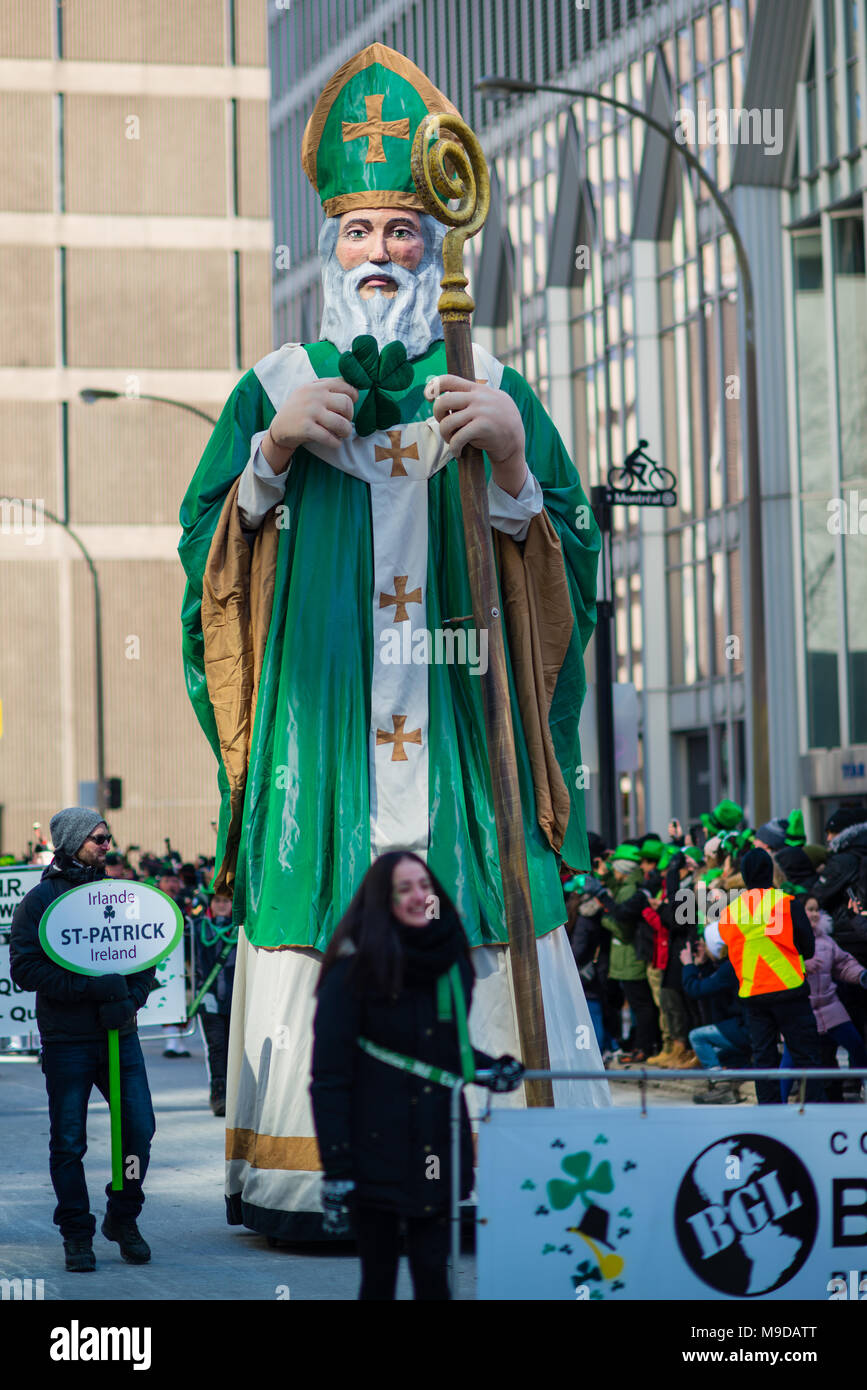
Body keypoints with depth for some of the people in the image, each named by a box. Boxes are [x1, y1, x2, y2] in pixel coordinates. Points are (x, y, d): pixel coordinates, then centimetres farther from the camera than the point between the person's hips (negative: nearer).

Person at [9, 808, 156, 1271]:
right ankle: (77, 1234, 13)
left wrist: (129, 998, -6)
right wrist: (91, 987, -18)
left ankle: (123, 1219, 17)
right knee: (68, 1142, 0)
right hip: (66, 1040, -3)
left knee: (139, 1130, -3)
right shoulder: (41, 899, -2)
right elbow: (25, 967, -10)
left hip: (120, 1036, 4)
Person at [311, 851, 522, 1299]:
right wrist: (335, 1170, -16)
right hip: (378, 1152, -4)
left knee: (433, 1276, 1)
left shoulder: (449, 960, 8)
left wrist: (492, 1069, 0)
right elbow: (329, 1075, -11)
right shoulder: (356, 969, -9)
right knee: (379, 1279, 1)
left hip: (439, 1149, 4)